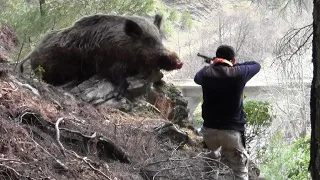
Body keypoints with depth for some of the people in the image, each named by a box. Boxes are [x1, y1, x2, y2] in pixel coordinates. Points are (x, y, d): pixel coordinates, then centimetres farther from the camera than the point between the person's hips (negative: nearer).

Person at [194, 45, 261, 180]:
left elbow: (196, 78, 25)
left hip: (209, 129, 3)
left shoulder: (207, 72, 0)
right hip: (232, 131, -2)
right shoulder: (238, 73, -6)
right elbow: (256, 65, 14)